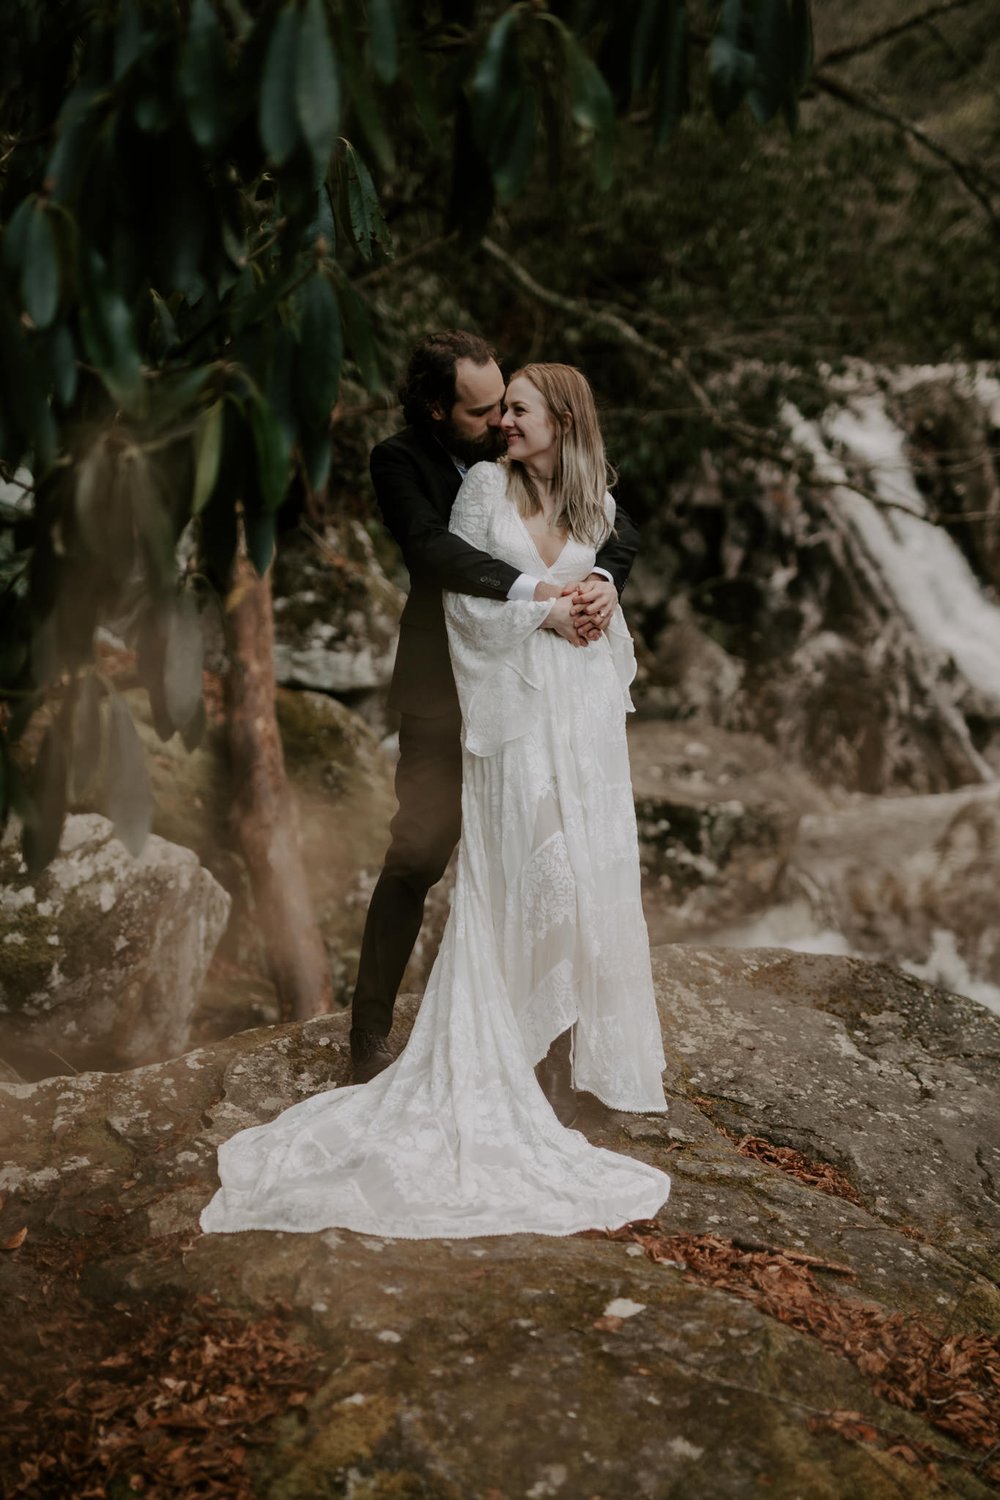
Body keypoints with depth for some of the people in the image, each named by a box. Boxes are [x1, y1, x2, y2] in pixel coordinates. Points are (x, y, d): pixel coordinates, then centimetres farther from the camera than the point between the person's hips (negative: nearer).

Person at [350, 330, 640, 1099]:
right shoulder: (400, 461, -7)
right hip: (447, 687, -3)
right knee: (418, 855, -1)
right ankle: (371, 1028, 13)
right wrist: (535, 593, -34)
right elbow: (433, 546, -24)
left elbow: (620, 527, 0)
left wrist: (605, 578, -23)